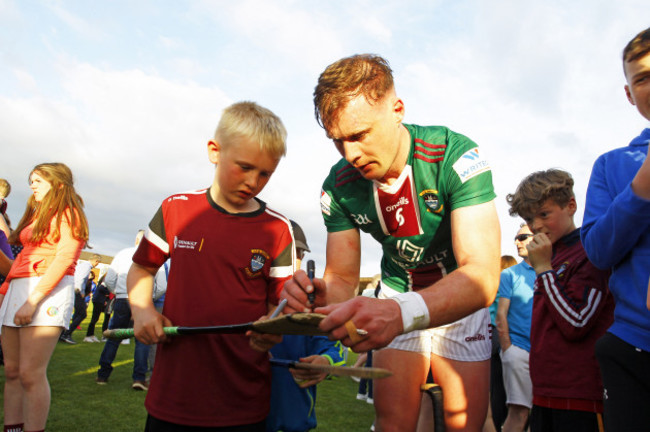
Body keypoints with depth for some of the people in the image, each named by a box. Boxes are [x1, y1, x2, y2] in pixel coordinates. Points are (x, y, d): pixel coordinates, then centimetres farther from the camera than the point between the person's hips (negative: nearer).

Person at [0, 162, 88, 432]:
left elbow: (64, 258, -12)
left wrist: (33, 299, -19)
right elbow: (22, 258, 23)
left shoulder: (68, 213, 0)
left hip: (49, 290, -8)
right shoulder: (36, 215, 25)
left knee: (30, 374, -12)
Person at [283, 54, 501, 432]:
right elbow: (342, 277, -13)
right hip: (398, 292, 2)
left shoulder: (456, 156, -30)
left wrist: (404, 313, -58)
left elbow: (483, 276, -39)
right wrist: (320, 298, -38)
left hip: (461, 299, -2)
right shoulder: (339, 187, -17)